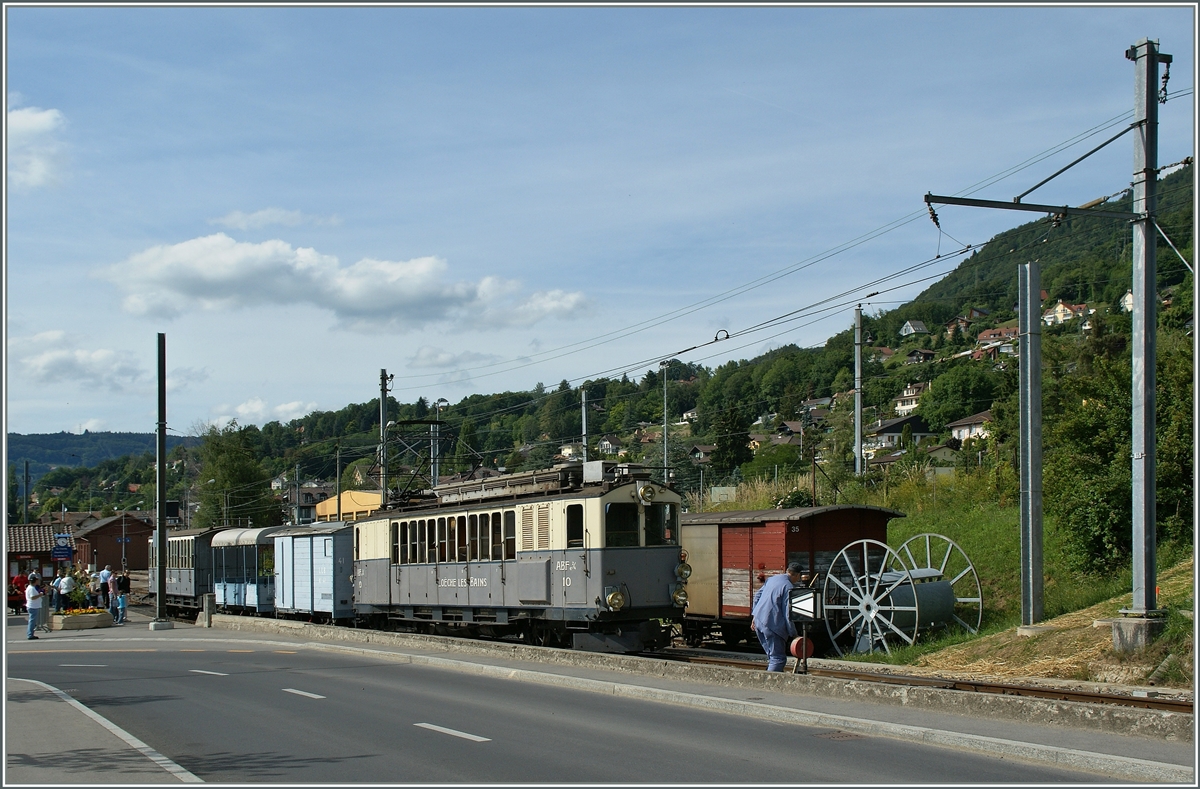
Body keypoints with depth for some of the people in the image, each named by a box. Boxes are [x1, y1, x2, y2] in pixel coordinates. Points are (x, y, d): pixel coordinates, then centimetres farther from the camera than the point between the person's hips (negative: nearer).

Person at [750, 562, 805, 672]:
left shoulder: (772, 579, 14)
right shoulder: (788, 588, -12)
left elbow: (757, 595, 22)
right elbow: (788, 614, -14)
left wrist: (754, 616, 28)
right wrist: (793, 634, -7)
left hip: (759, 620, 9)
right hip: (772, 624, -9)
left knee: (772, 656, 22)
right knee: (778, 658, -3)